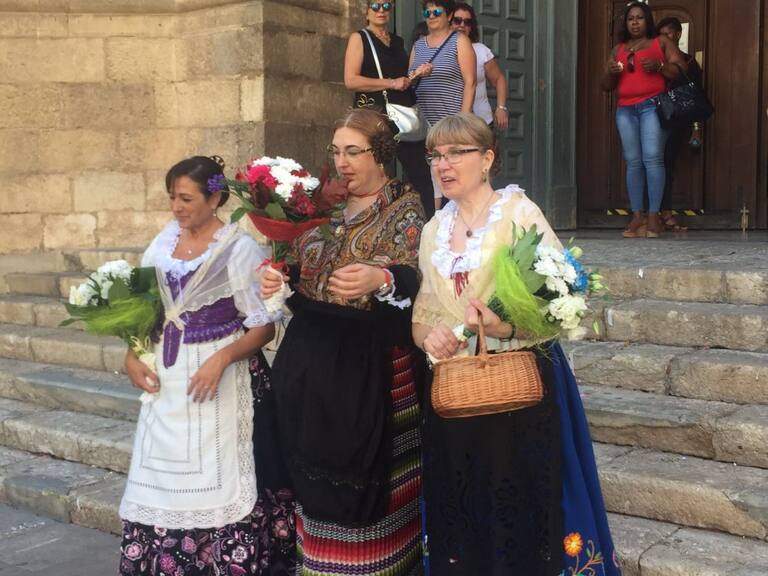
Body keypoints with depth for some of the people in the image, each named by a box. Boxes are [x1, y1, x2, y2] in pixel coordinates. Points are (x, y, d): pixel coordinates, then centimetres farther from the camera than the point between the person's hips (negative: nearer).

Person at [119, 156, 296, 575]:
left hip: (220, 377, -5)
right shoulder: (165, 241, 7)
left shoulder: (239, 248, -9)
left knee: (217, 482, -2)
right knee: (163, 479, 8)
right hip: (167, 377, 5)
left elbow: (264, 326, -9)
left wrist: (222, 358, -24)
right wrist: (132, 356, 1)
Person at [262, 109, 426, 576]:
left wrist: (380, 278, -36)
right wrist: (278, 280, -2)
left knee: (367, 477, 1)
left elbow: (413, 277, -16)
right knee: (318, 474, 12)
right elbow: (304, 269, 19)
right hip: (312, 358, 6)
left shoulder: (406, 207, -4)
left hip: (371, 364, -5)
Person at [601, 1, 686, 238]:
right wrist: (610, 71, 0)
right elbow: (607, 86, 22)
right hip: (625, 110, 3)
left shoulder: (661, 42, 13)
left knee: (652, 158, -17)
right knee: (633, 161, -5)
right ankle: (637, 217, -5)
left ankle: (653, 216, -16)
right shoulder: (618, 49, 22)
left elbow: (682, 71, 4)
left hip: (653, 105, -3)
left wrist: (659, 66, -13)